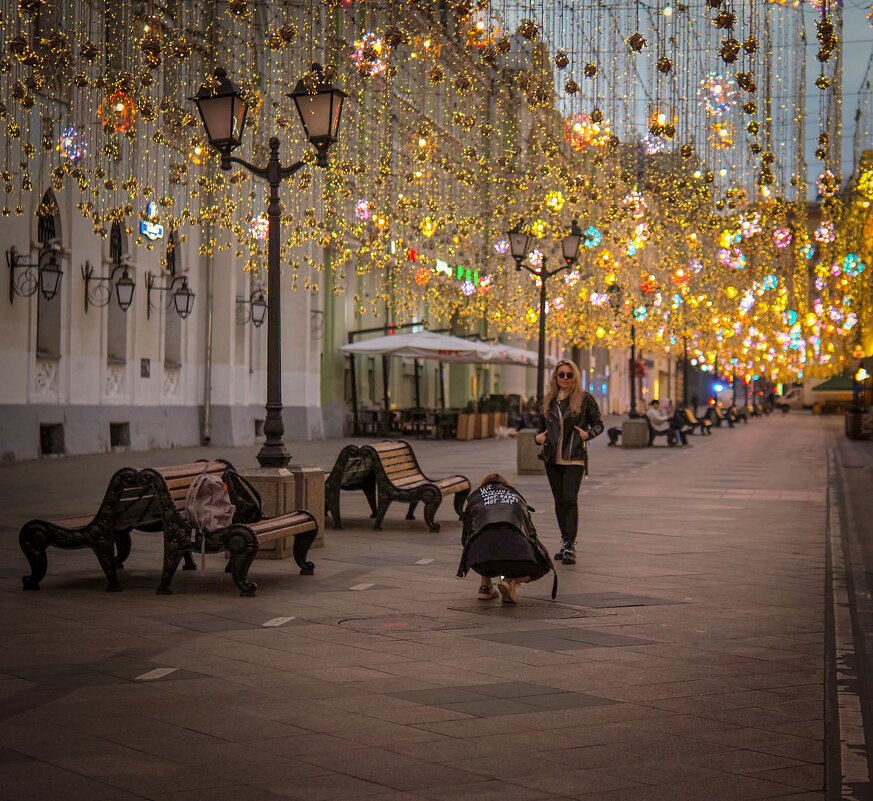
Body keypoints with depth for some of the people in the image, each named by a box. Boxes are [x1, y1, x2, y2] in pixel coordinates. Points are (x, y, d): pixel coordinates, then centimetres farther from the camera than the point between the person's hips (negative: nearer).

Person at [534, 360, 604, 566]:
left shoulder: (584, 398, 0)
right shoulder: (549, 399, 12)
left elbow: (598, 424, 6)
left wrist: (588, 434, -13)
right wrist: (539, 437, 3)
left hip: (574, 458, -5)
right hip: (552, 457, 5)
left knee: (570, 499, -14)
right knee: (559, 501, 9)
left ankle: (570, 547, -14)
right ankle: (565, 542, 20)